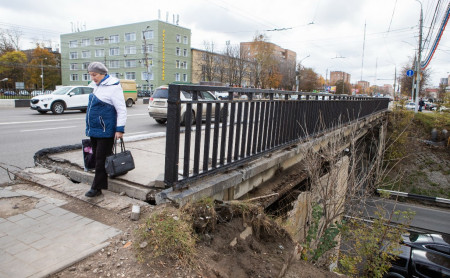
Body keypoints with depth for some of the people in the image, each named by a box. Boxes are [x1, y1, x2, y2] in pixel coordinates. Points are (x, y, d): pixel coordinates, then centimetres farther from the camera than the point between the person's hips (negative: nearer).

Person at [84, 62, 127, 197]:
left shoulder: (113, 87, -14)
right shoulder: (97, 86, 13)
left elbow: (122, 110, -16)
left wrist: (120, 129, -20)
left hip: (105, 131, -9)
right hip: (94, 130, 9)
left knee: (101, 159, -2)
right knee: (97, 157, 15)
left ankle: (97, 187, 6)